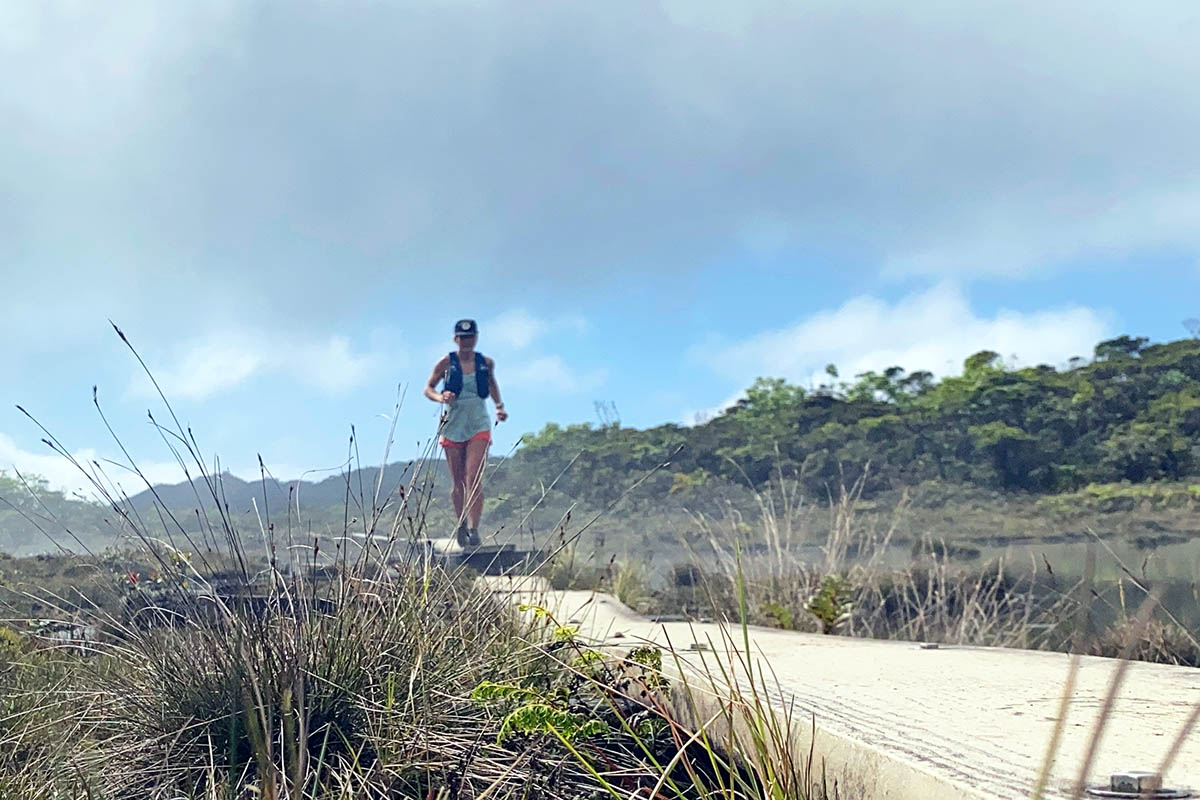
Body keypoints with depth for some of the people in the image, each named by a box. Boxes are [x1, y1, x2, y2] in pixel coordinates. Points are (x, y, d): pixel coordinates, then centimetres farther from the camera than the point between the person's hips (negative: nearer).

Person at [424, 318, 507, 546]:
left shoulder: (486, 363, 5)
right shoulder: (446, 362, -1)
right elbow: (428, 389, 4)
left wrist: (500, 406, 13)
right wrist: (441, 397, -17)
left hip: (479, 426, 0)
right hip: (453, 426, 0)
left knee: (474, 478, -15)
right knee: (458, 482, 6)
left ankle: (473, 528, -19)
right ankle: (461, 525, 24)